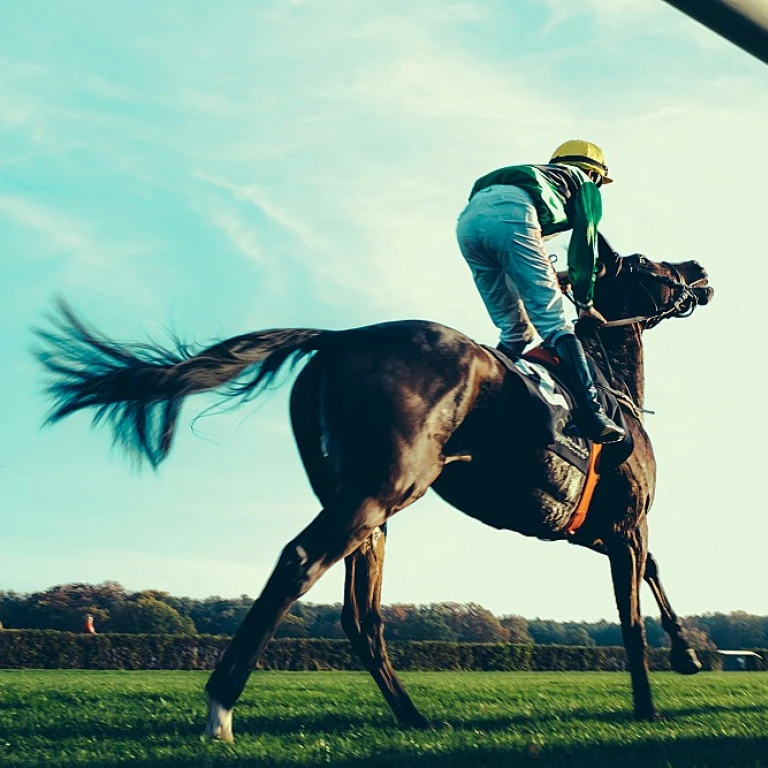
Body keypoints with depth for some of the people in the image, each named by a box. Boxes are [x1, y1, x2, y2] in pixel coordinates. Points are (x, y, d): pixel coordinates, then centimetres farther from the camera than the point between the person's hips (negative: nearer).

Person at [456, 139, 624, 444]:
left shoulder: (541, 174, 45)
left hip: (468, 217, 6)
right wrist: (585, 302, 24)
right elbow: (584, 245, 18)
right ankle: (592, 413, -20)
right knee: (554, 323, -10)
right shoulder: (585, 185, 29)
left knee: (512, 329, 15)